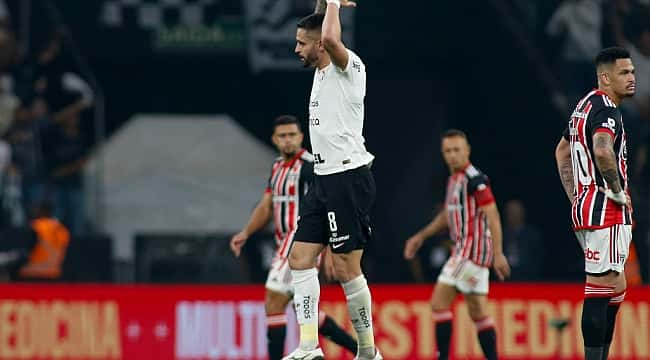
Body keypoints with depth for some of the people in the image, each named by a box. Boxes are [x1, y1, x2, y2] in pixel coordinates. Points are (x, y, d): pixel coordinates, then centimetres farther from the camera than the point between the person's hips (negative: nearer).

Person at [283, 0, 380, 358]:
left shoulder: (349, 66, -12)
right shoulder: (323, 70, 15)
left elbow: (330, 38, -34)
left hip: (348, 177, -10)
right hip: (324, 178, 10)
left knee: (345, 268, -7)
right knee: (300, 257, 2)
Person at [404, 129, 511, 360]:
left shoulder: (475, 179, -14)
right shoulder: (454, 179, 15)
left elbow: (493, 216, -18)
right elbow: (448, 215, 30)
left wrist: (498, 254, -23)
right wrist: (421, 236, 29)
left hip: (472, 250, -9)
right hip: (465, 250, 9)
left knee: (439, 303, -10)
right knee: (478, 312, 10)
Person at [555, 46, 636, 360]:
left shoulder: (585, 105, 17)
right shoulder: (606, 108, -14)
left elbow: (562, 151, 29)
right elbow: (603, 151, -33)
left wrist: (575, 198, 25)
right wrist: (619, 191, -19)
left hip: (584, 206, 10)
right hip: (607, 209, -10)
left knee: (614, 286, 16)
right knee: (602, 286, -10)